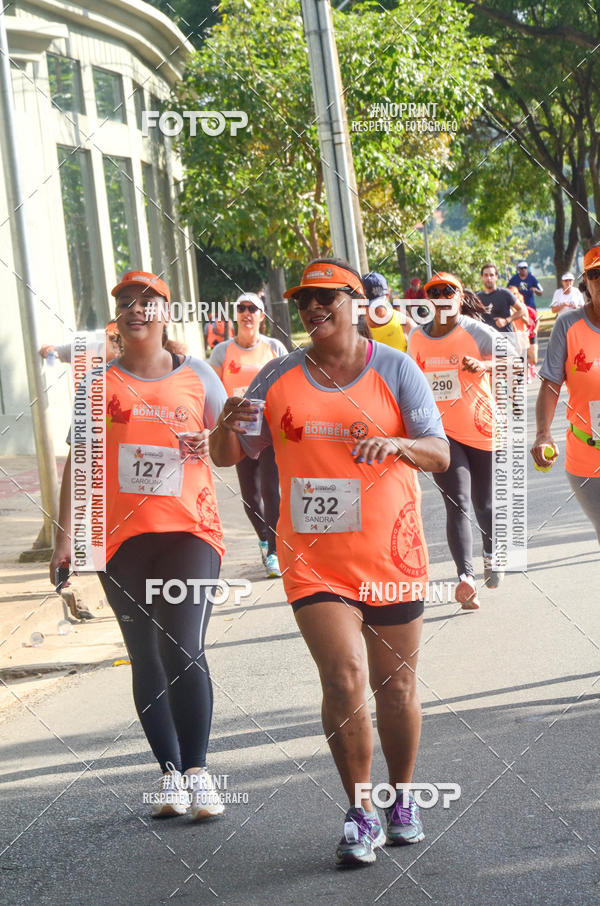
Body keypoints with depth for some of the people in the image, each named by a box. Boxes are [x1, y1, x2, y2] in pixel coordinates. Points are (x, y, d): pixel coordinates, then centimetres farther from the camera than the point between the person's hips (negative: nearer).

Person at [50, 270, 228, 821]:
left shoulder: (197, 376, 9)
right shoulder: (100, 382, 9)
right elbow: (79, 460, 10)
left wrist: (208, 443, -6)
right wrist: (65, 536, 2)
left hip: (190, 530, -1)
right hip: (122, 534, 1)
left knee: (184, 651, -14)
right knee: (146, 659, 4)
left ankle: (197, 771, -6)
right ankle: (171, 774, 11)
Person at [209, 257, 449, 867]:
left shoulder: (395, 369, 0)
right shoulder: (279, 379, 5)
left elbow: (440, 454, -6)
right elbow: (228, 456, 9)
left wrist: (397, 444, -28)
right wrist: (227, 425, -15)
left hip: (390, 554, 0)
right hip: (314, 559, 0)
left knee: (395, 686, 9)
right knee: (344, 678, -14)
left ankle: (402, 800, 30)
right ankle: (360, 814, 0)